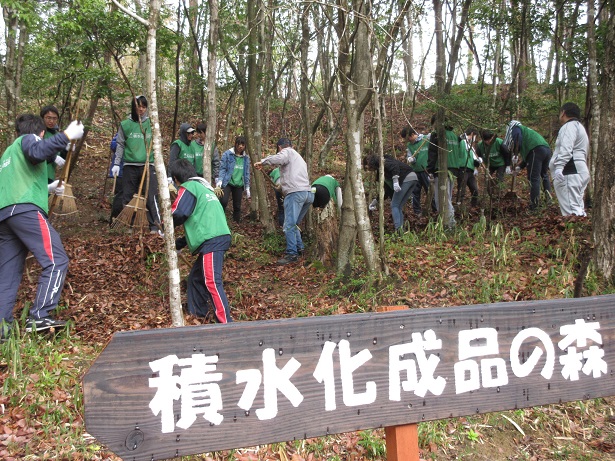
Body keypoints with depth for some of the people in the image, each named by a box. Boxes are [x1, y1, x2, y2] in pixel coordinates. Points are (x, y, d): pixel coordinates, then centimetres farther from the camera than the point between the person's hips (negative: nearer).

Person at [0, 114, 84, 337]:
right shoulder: (28, 139, 10)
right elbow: (38, 152, -16)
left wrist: (46, 189, 50)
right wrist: (66, 135, -18)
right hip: (25, 210, -9)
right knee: (56, 260, -12)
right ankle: (39, 317, -21)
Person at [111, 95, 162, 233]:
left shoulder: (151, 124, 5)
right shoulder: (125, 125, 5)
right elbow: (120, 145, 7)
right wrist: (116, 163, 0)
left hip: (148, 165, -1)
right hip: (130, 165, 1)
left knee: (151, 197, -9)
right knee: (127, 197, 6)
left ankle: (156, 227, -8)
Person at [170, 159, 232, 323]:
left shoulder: (188, 188, 0)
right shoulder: (203, 187, 29)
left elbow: (178, 214, -12)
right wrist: (179, 243, 32)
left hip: (211, 241, -10)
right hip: (219, 237, 10)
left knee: (212, 282, -13)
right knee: (196, 278, 19)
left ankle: (226, 323, -17)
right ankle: (197, 314, 26)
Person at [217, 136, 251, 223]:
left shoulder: (246, 158, 9)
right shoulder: (227, 154, -4)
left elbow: (247, 173, 14)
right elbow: (222, 168, -5)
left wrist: (247, 187, 13)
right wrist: (220, 180, -18)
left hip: (239, 185, 4)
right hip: (227, 183, -4)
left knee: (237, 206, 8)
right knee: (223, 201, -21)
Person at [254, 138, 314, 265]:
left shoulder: (288, 152, 7)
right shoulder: (300, 158, 33)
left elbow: (279, 158, -17)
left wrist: (262, 162, -6)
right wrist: (282, 184, 42)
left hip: (295, 193, -9)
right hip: (308, 193, 9)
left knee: (289, 225, -9)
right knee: (294, 224, 20)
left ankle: (291, 253, -11)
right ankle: (300, 247, 22)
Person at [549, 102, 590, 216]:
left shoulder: (569, 126, -4)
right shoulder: (579, 127, 30)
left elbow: (566, 149, -21)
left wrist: (559, 167, -32)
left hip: (570, 173, -11)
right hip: (578, 171, 11)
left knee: (571, 209, -20)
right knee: (578, 208, 11)